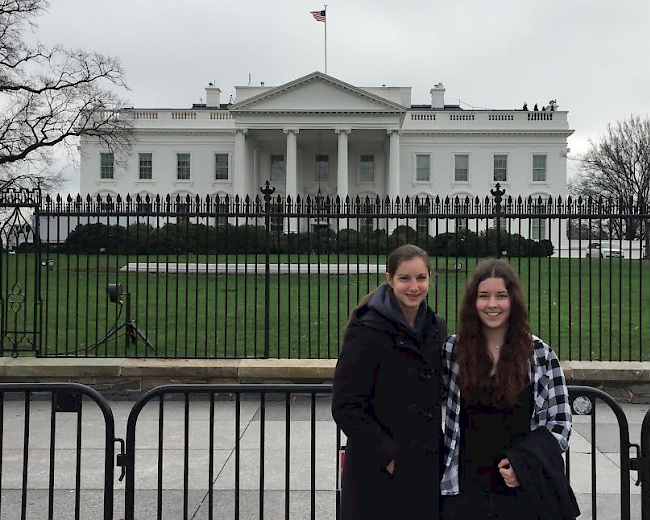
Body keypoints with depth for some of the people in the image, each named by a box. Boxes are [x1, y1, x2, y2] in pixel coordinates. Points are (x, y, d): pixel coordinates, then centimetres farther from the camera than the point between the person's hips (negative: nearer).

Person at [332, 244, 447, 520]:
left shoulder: (437, 328, 7)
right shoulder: (367, 331, -13)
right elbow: (346, 406, -15)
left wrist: (443, 450, 6)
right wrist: (387, 455, -17)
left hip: (428, 468, 6)